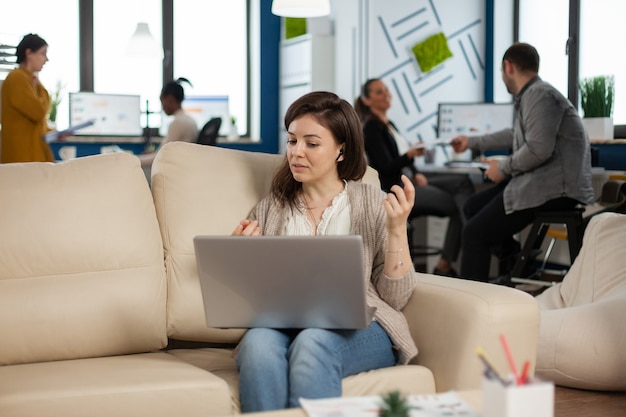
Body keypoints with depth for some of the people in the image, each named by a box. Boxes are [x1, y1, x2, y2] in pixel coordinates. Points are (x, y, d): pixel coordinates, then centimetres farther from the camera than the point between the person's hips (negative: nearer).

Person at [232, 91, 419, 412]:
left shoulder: (372, 204, 10)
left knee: (314, 342, -36)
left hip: (359, 328, -2)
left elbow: (395, 298, 3)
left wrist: (397, 230, -7)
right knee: (258, 342, -34)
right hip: (283, 325, 2)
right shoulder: (270, 209, 17)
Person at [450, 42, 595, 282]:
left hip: (555, 189, -10)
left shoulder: (540, 95, -14)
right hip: (539, 182, 10)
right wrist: (472, 143, 46)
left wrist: (504, 168, -10)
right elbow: (516, 136, 36)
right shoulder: (530, 95, 19)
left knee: (474, 233, -10)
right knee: (474, 207, 15)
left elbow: (538, 149, -26)